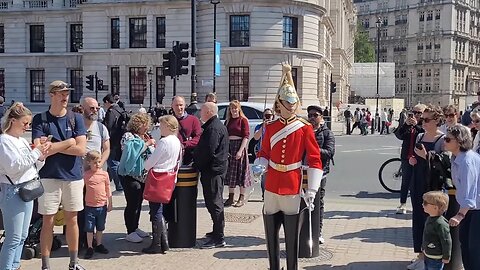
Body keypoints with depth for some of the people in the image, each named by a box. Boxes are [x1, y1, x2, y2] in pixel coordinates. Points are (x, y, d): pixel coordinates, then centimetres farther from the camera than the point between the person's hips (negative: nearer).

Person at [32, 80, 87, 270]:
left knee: (72, 219, 11)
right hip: (49, 176, -2)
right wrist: (68, 143, -11)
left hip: (73, 176, 2)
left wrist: (52, 146, -10)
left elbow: (81, 149, -9)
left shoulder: (76, 119, 1)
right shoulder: (40, 119, -2)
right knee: (48, 220, 4)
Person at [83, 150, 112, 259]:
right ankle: (90, 248, 14)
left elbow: (108, 190, 5)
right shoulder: (86, 175, -4)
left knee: (100, 227, 15)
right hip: (89, 206, -1)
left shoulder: (104, 174, -1)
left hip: (102, 206, 2)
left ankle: (99, 245, 29)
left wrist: (110, 204, 7)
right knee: (89, 228, 4)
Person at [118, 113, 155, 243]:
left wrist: (151, 144, -2)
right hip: (131, 175, -8)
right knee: (132, 204, -4)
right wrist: (147, 143, -17)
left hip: (143, 176, 8)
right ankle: (130, 232, 4)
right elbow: (134, 151, -23)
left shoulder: (145, 137, 14)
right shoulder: (128, 136, -9)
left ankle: (135, 228, 25)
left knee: (138, 203, 14)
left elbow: (151, 153, 15)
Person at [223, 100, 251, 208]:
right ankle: (231, 198, 17)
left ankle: (242, 198, 9)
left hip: (239, 146, -5)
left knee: (240, 172, 0)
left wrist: (240, 151, -18)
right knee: (230, 173, 9)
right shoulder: (227, 121, 12)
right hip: (229, 147, 5)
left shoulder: (243, 120, -4)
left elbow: (246, 136, -10)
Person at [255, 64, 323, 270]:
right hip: (271, 188, 3)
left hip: (293, 189, -3)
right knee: (271, 237, 12)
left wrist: (311, 190, -11)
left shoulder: (305, 128, -3)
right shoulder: (270, 128, 6)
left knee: (292, 239, 2)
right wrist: (259, 166, -7)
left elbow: (315, 161, -4)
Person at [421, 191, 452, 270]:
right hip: (427, 255, 9)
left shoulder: (441, 224, -27)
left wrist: (446, 257, -14)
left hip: (435, 258, -9)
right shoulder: (430, 219, 2)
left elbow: (447, 241, -21)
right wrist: (423, 248, 24)